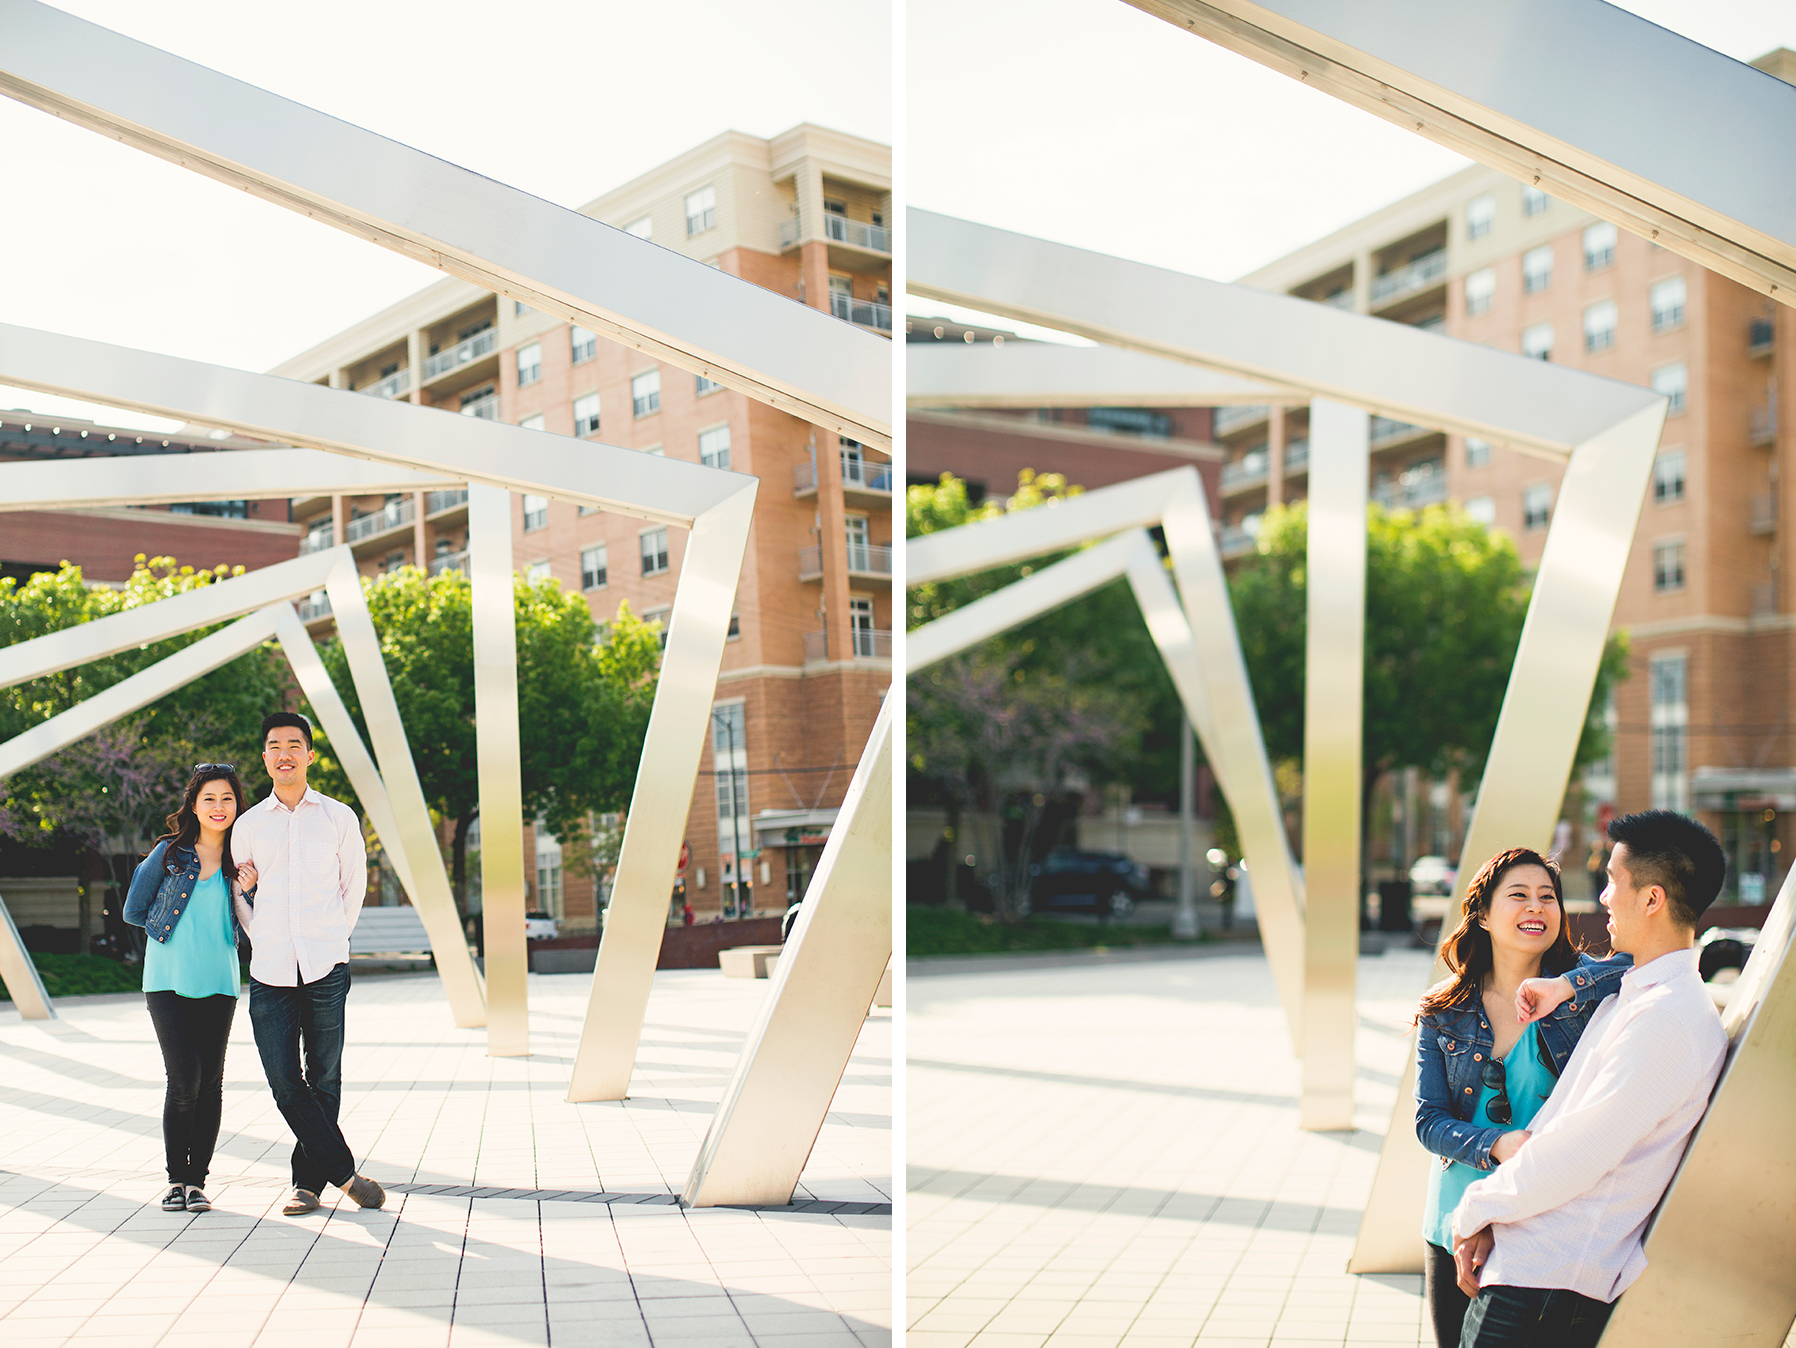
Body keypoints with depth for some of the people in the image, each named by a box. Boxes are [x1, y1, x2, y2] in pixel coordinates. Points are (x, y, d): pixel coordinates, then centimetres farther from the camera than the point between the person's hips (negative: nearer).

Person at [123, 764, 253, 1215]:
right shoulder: (169, 853, 1)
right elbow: (134, 912, 8)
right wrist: (177, 925, 6)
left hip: (218, 985, 2)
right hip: (168, 981, -2)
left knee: (210, 1083, 2)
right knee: (184, 1080, -9)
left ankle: (197, 1180, 13)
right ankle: (176, 1179, 7)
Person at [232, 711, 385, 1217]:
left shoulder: (339, 818, 7)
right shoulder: (249, 824, 11)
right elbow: (240, 897, 19)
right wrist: (262, 939, 8)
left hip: (326, 968, -1)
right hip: (269, 970, 1)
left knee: (324, 1081, 3)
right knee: (284, 1082, -6)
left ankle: (308, 1181, 14)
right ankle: (344, 1172, 2)